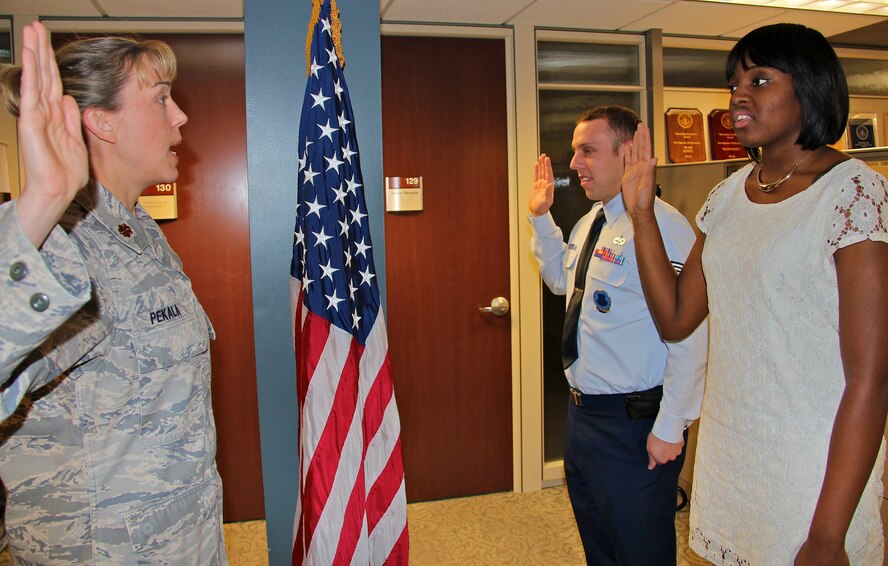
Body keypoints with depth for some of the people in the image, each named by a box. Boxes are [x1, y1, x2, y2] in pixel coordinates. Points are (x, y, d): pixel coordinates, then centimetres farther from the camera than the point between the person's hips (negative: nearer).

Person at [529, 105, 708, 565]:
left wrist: (669, 429, -21)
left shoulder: (660, 226, -21)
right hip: (582, 412, 9)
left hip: (633, 424, -9)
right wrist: (541, 218, 15)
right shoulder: (589, 222, 8)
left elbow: (689, 337, -24)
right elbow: (561, 279, 26)